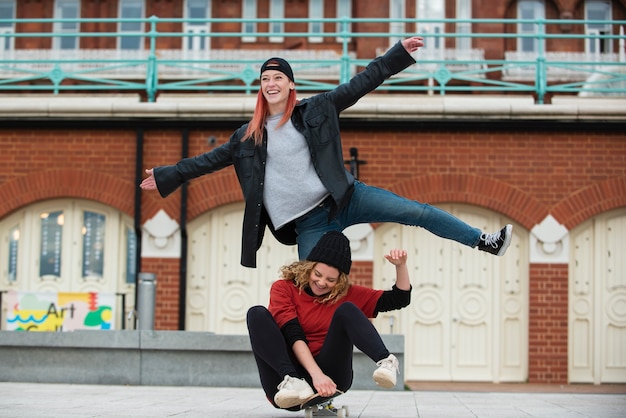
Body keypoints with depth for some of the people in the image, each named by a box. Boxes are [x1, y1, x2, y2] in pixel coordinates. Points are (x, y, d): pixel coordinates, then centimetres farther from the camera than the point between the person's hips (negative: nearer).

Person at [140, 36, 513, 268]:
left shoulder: (314, 110, 1)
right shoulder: (249, 135, 7)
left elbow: (358, 86, 0)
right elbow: (213, 159, 16)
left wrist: (399, 53, -4)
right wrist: (168, 175, 17)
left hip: (343, 197, -1)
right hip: (309, 222, 1)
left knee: (417, 212, -8)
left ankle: (486, 242, 2)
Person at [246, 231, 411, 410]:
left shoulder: (347, 294, 13)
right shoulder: (283, 288, 4)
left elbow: (399, 299, 14)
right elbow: (294, 336, -10)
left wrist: (401, 266, -4)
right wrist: (316, 374, -25)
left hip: (329, 377, 1)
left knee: (346, 310, -15)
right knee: (257, 314, -22)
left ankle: (386, 362, -38)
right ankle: (291, 382, -40)